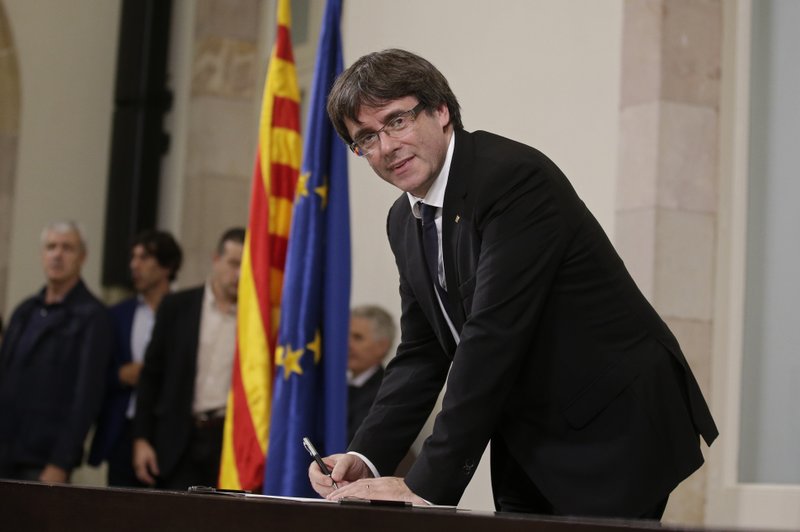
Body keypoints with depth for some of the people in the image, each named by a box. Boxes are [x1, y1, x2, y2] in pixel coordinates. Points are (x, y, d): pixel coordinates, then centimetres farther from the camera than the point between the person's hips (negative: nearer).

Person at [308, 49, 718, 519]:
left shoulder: (514, 176, -21)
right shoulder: (405, 221, 7)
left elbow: (493, 339, -27)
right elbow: (421, 354, 9)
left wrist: (428, 486, -27)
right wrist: (367, 458, -7)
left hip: (615, 432, -7)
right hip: (530, 452, 8)